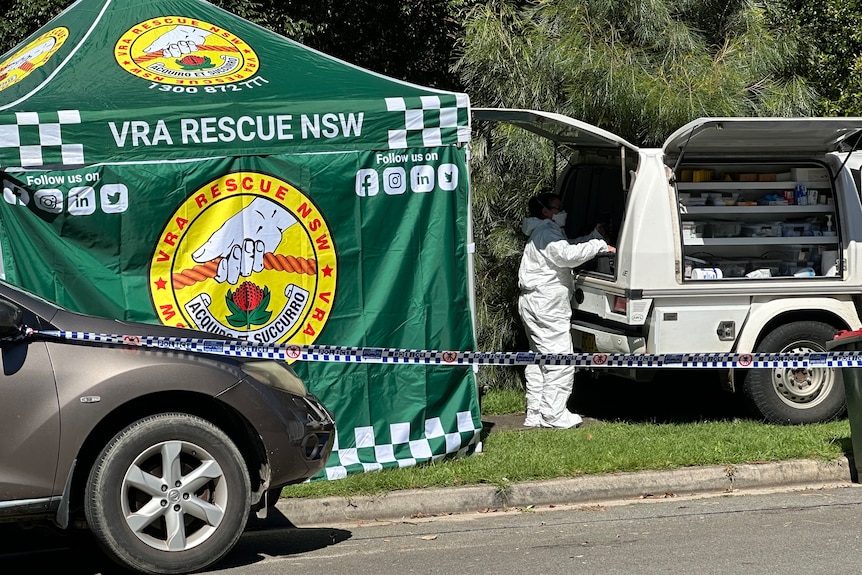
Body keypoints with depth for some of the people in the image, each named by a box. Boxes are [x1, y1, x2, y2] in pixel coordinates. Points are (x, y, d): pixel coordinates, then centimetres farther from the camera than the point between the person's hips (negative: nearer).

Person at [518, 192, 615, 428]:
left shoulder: (549, 232, 22)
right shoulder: (547, 233, -13)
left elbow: (571, 247, 28)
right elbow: (567, 254, -27)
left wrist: (596, 233, 16)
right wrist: (600, 245, -21)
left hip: (533, 303, 12)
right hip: (546, 306, -12)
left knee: (539, 359, 14)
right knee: (560, 362, -10)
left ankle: (535, 414, 17)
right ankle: (553, 415, -9)